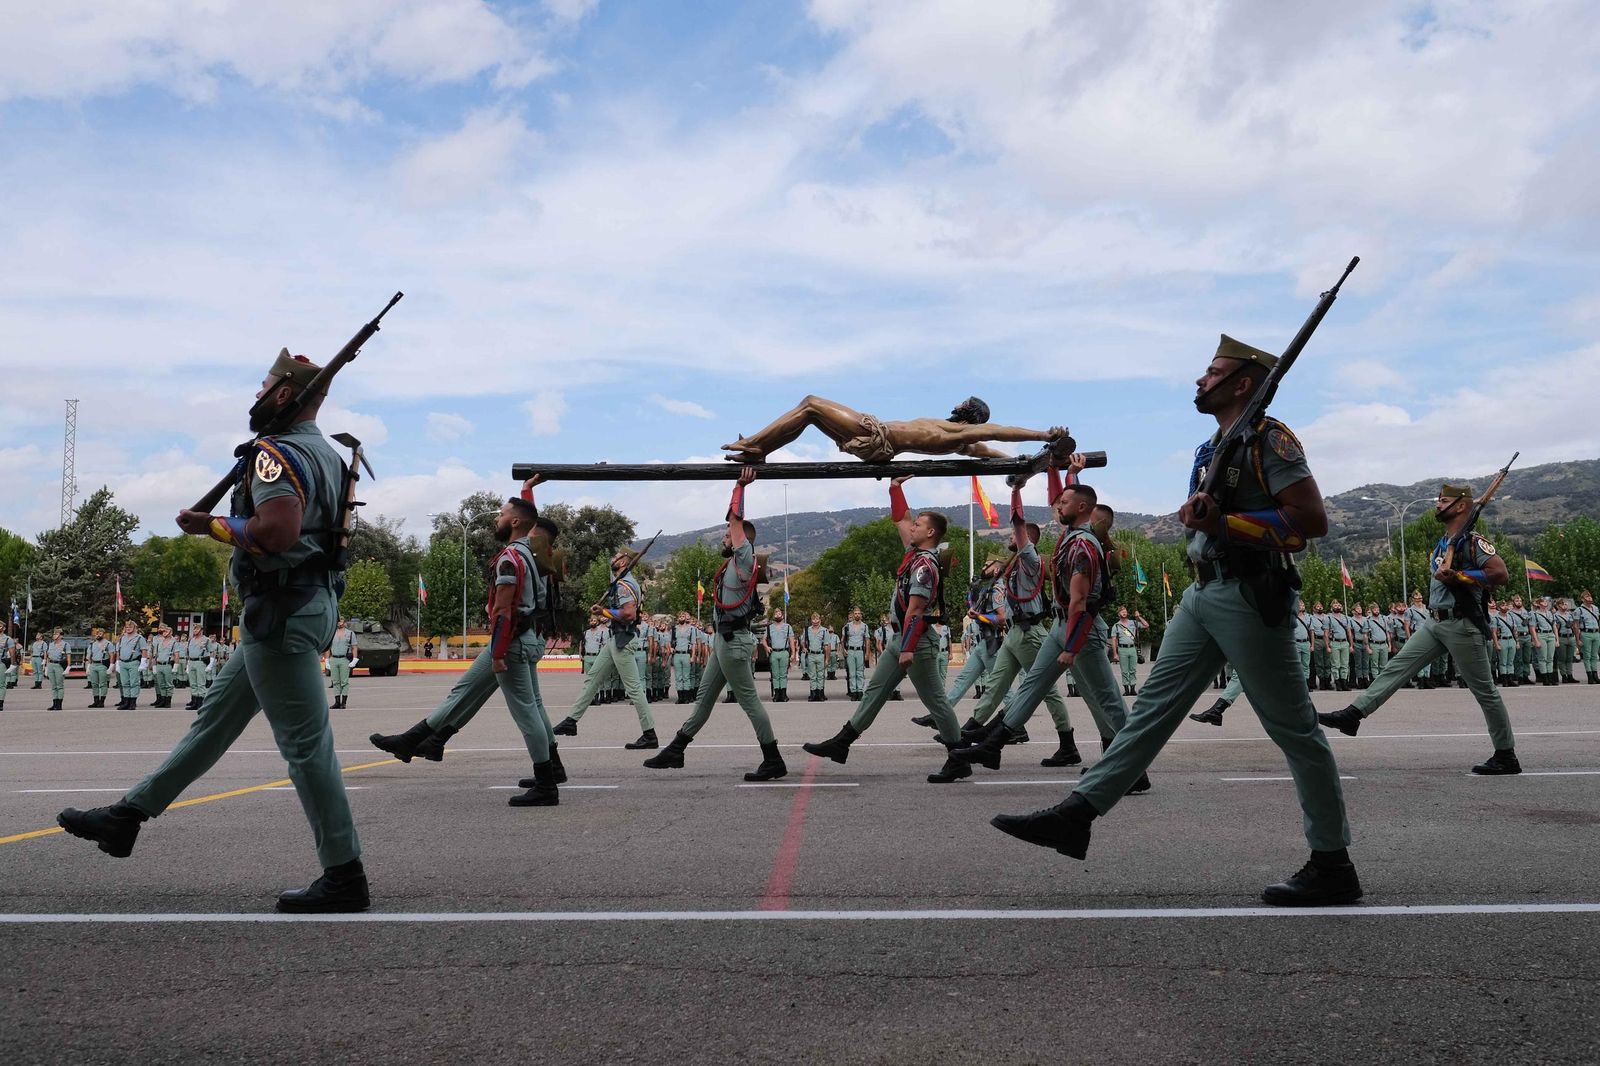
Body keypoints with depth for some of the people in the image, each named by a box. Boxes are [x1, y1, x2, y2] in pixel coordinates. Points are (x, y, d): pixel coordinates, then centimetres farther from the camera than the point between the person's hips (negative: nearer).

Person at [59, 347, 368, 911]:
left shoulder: (279, 452, -14)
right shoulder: (327, 455, 16)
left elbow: (279, 531, -28)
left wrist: (211, 524, -13)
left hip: (282, 610, -11)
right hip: (310, 604, 11)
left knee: (306, 743, -7)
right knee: (217, 716, 17)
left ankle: (344, 877, -2)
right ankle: (128, 815, 30)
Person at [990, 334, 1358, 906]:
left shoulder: (1269, 438, -7)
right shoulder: (1213, 448, 20)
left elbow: (1312, 519, -15)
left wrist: (1223, 522, -19)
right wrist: (1195, 511, 4)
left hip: (1249, 596, -9)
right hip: (1203, 591, 9)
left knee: (1293, 728, -2)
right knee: (1155, 702, 4)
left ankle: (1333, 864, 9)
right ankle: (1077, 814, 3)